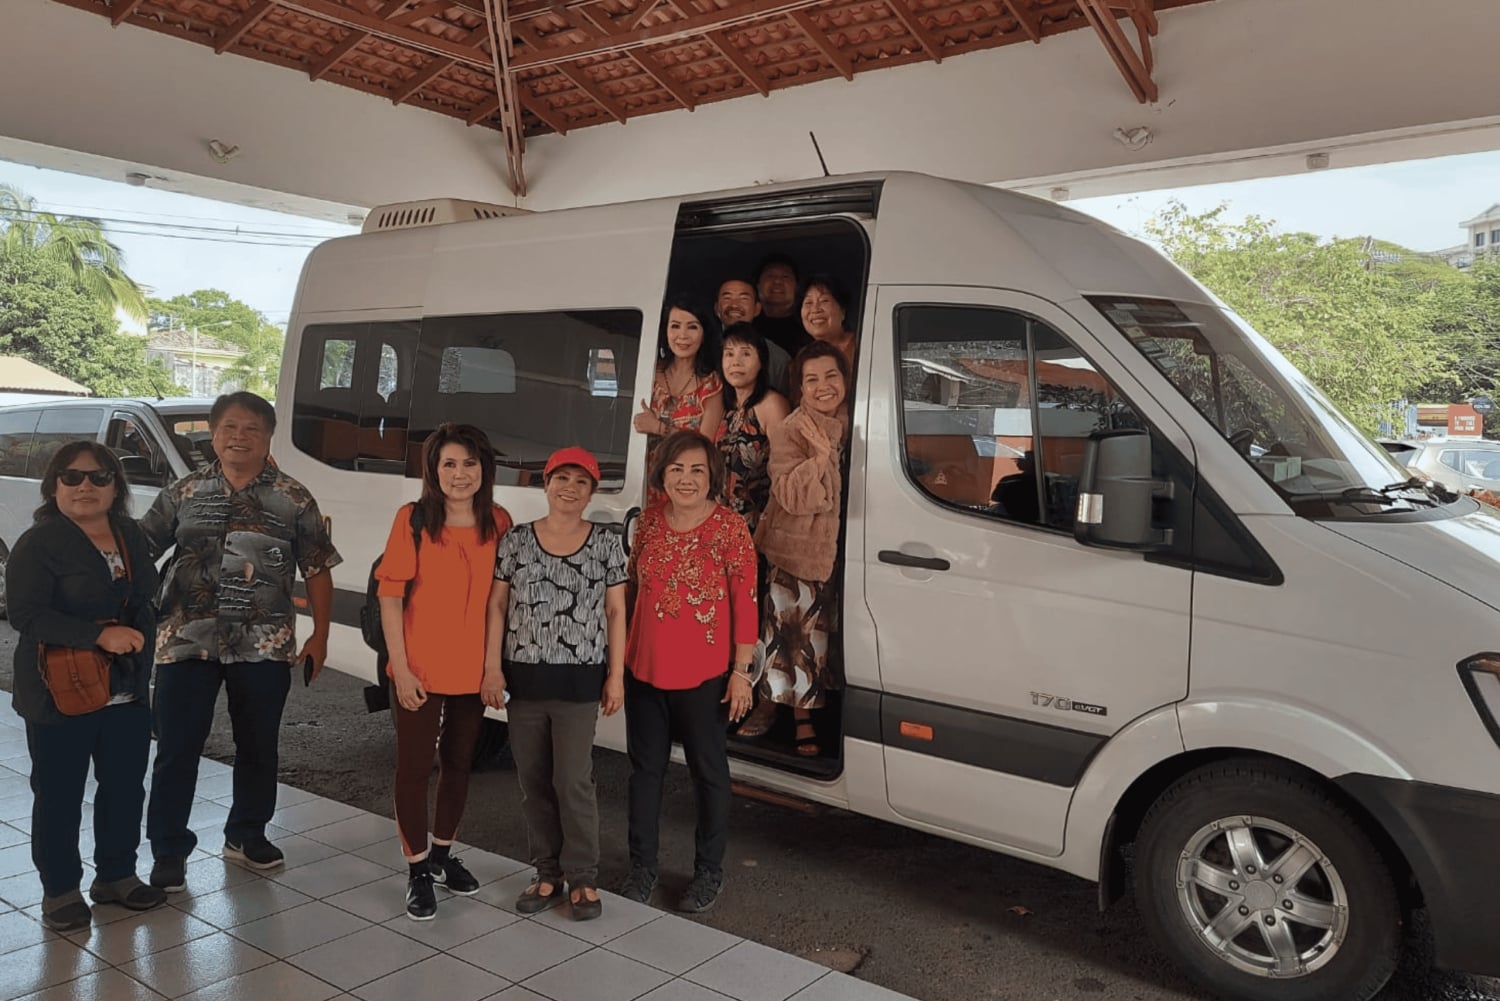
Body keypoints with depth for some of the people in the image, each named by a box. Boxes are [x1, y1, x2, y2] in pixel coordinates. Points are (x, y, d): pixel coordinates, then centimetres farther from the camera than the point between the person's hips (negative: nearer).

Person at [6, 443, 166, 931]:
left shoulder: (131, 536, 8)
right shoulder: (39, 543, -11)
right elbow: (25, 614, -20)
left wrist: (139, 635, 5)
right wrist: (101, 635, -28)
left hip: (127, 690, 6)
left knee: (125, 786, 14)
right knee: (59, 795, 6)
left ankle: (116, 874, 30)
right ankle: (60, 890, 21)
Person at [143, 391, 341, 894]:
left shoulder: (293, 499, 1)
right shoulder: (183, 493, 3)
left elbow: (318, 570, 4)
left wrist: (319, 636, 0)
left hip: (264, 645, 0)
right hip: (187, 641, 0)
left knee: (258, 745, 12)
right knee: (177, 748, 3)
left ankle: (246, 834, 31)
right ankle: (169, 850, 17)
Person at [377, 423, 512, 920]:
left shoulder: (499, 523, -1)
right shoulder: (412, 519, -10)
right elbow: (390, 596, -9)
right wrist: (400, 667, -13)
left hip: (474, 670, 3)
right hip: (420, 670, -3)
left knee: (459, 764, 17)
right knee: (414, 767, 6)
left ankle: (443, 854, 37)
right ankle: (418, 872, 22)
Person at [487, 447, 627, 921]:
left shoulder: (607, 543, 0)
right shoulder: (516, 540, 2)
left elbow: (616, 612, 2)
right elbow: (497, 606, 4)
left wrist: (616, 674, -1)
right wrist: (492, 667, -2)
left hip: (579, 679, -2)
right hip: (524, 676, 2)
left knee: (573, 780, -2)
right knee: (533, 780, 9)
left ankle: (582, 877, 15)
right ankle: (548, 872, 24)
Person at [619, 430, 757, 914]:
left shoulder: (729, 527, -11)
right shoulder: (648, 521, 2)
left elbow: (745, 602, -10)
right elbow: (632, 585, 11)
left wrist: (741, 671, -11)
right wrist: (622, 656, 12)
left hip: (703, 675, -4)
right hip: (643, 670, 4)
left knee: (708, 772, 11)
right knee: (645, 768, 15)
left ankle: (708, 871, 27)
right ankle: (642, 866, 31)